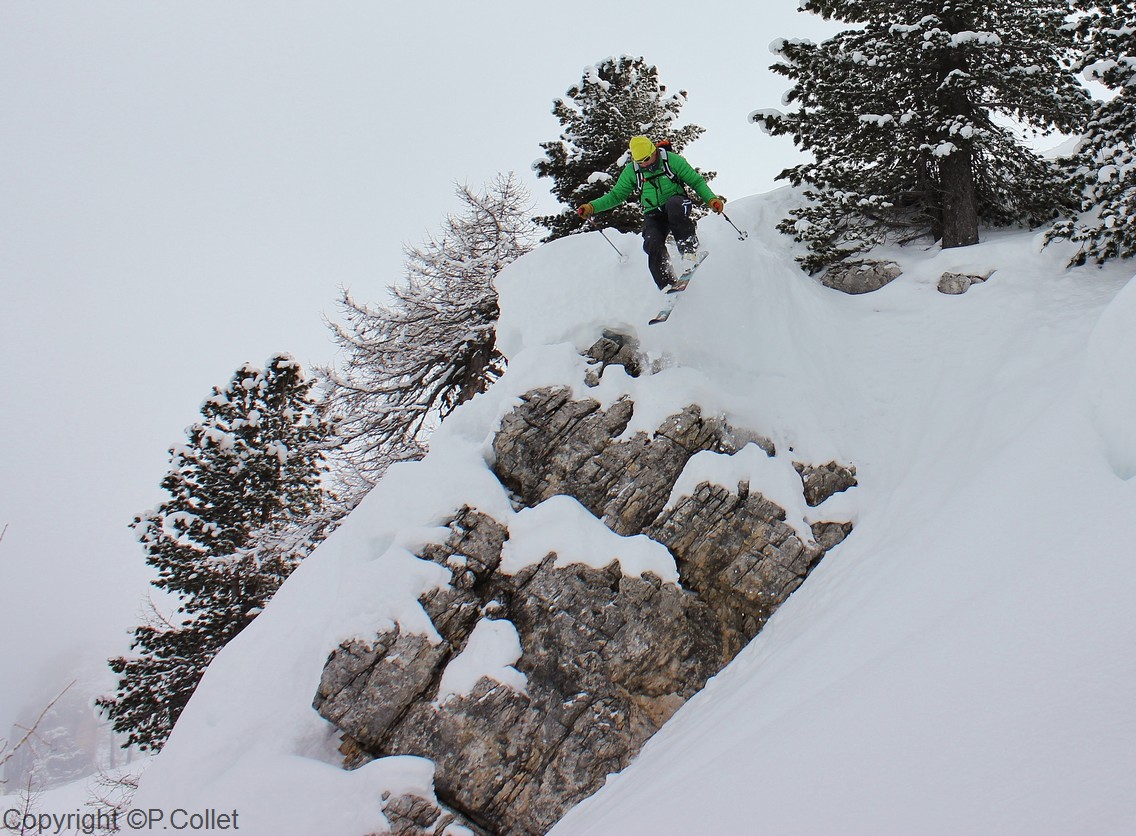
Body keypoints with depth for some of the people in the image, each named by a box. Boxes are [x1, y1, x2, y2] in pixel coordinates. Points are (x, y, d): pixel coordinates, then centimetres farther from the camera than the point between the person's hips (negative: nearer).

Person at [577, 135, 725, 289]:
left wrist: (711, 199, -14)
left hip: (677, 204, -2)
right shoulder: (631, 171, 2)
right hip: (653, 215, 2)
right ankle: (667, 285, -20)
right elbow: (616, 195, 12)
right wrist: (592, 207, -1)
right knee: (653, 244, -26)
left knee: (673, 205, -39)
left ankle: (689, 249, -30)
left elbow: (696, 181, 1)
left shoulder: (671, 160, -5)